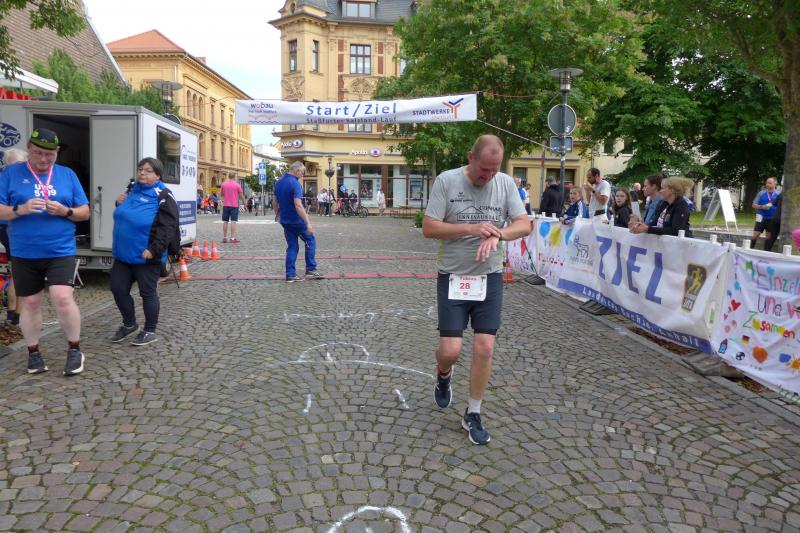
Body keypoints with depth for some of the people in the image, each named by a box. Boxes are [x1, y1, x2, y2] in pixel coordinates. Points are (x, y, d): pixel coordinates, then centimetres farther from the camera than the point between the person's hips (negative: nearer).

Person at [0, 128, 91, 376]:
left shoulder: (68, 175, 7)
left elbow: (85, 212, 7)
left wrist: (65, 211, -13)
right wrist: (20, 209, -20)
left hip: (61, 252, -1)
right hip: (24, 254, 1)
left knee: (63, 298, -15)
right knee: (29, 303, 9)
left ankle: (74, 349, 3)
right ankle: (33, 351, 26)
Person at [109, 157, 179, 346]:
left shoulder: (163, 196, -14)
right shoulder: (132, 190, 12)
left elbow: (167, 226, -20)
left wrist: (154, 250, -25)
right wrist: (120, 204, 4)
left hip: (145, 256, -8)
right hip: (123, 254, 8)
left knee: (147, 293, 4)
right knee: (118, 289, 12)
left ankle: (150, 331, 18)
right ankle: (129, 324, 32)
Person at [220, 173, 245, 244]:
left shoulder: (224, 184, 2)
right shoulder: (237, 185, -6)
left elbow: (221, 194, 14)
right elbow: (241, 195, -4)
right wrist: (244, 202, 10)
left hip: (225, 205, 3)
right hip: (234, 205, -3)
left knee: (225, 221, 11)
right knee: (233, 221, -5)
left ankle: (224, 238, 15)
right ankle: (233, 238, -10)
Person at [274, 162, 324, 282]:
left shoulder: (279, 182, 8)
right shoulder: (295, 183, -18)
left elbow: (276, 202, 18)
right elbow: (298, 205, -26)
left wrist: (277, 215, 33)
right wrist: (308, 222, -27)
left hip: (285, 220, 7)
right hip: (296, 220, -7)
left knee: (292, 247, 11)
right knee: (310, 241, 8)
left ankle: (290, 274, 8)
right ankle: (311, 270, 8)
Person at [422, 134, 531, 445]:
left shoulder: (506, 183, 0)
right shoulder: (446, 180, -8)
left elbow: (524, 225, -1)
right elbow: (429, 228, -11)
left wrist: (497, 234, -21)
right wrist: (471, 228, -22)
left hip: (490, 278, 2)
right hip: (453, 277, -2)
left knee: (484, 348, 1)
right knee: (450, 350, -5)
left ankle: (473, 415, 20)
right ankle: (443, 377, 34)